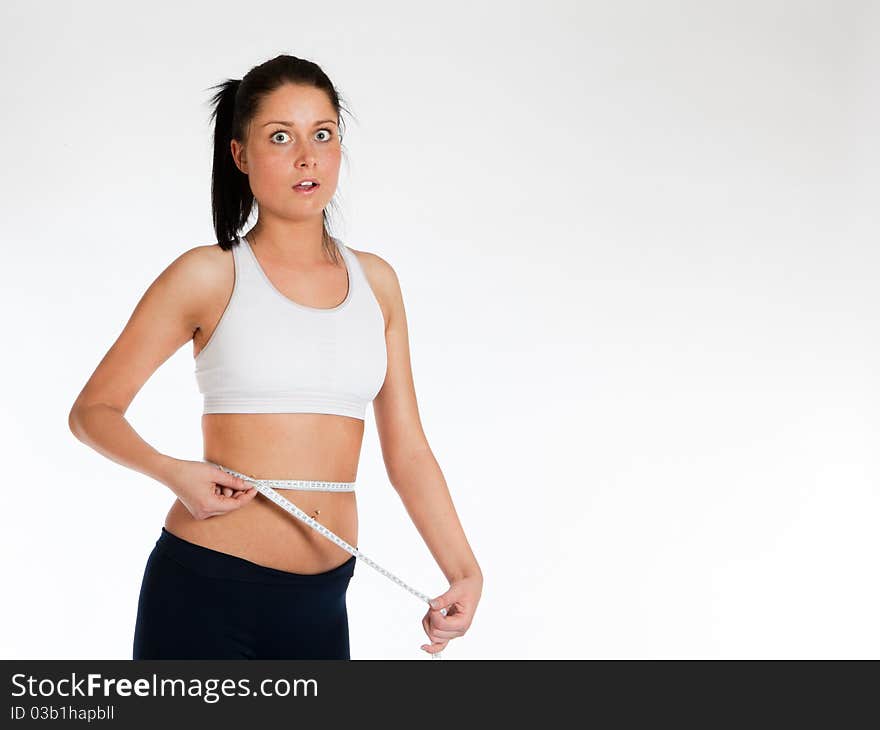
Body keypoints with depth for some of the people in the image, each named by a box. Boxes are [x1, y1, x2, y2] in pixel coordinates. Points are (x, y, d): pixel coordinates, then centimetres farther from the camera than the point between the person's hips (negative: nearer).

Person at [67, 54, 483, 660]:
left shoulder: (375, 281, 8)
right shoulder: (210, 275, -4)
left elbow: (407, 451, 8)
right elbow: (92, 410, 0)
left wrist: (465, 571, -3)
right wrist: (172, 472, -18)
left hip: (319, 604, 4)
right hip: (206, 588, -4)